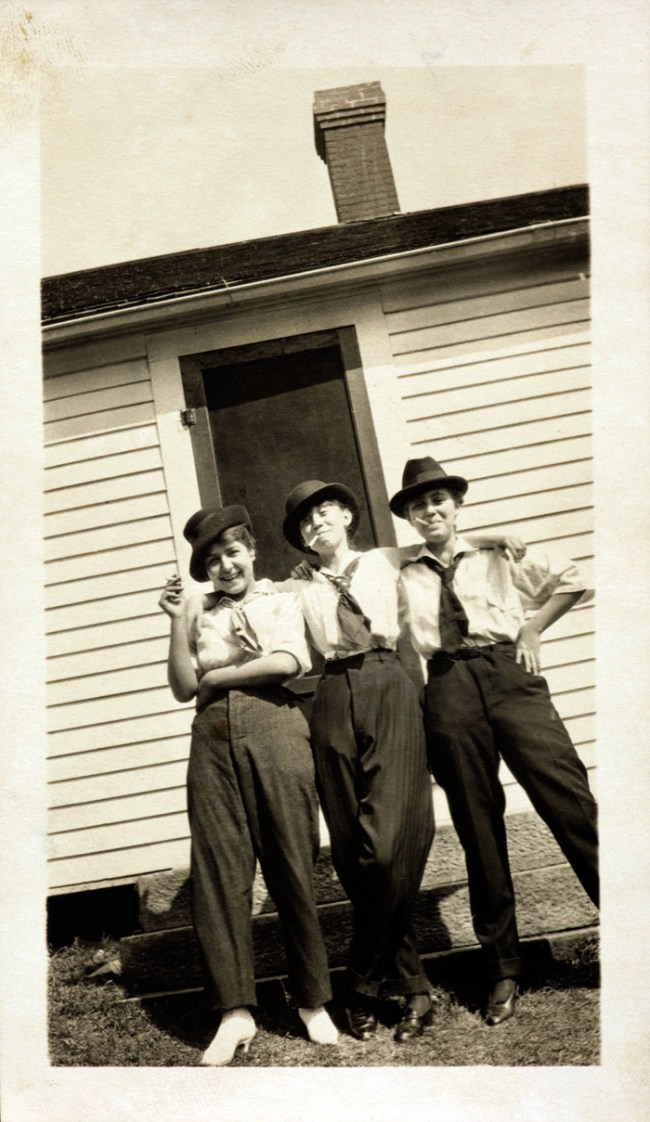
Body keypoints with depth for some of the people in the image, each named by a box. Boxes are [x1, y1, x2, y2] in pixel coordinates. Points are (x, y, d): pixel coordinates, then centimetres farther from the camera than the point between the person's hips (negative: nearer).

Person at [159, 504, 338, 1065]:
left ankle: (313, 1001, 15)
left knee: (293, 866, -1)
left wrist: (219, 673, 0)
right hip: (213, 738, 3)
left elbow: (286, 661, -7)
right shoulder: (199, 612, 18)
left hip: (274, 729, -2)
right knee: (218, 870, -2)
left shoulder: (282, 601, 11)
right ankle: (236, 1010, 7)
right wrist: (178, 621, 1)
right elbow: (184, 688, 8)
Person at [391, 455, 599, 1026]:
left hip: (508, 673, 0)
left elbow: (573, 580, 19)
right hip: (448, 689, 1)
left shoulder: (498, 554, 17)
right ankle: (504, 969, 15)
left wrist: (532, 630, 10)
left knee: (569, 799, -11)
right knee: (478, 830, 4)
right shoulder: (401, 576, 15)